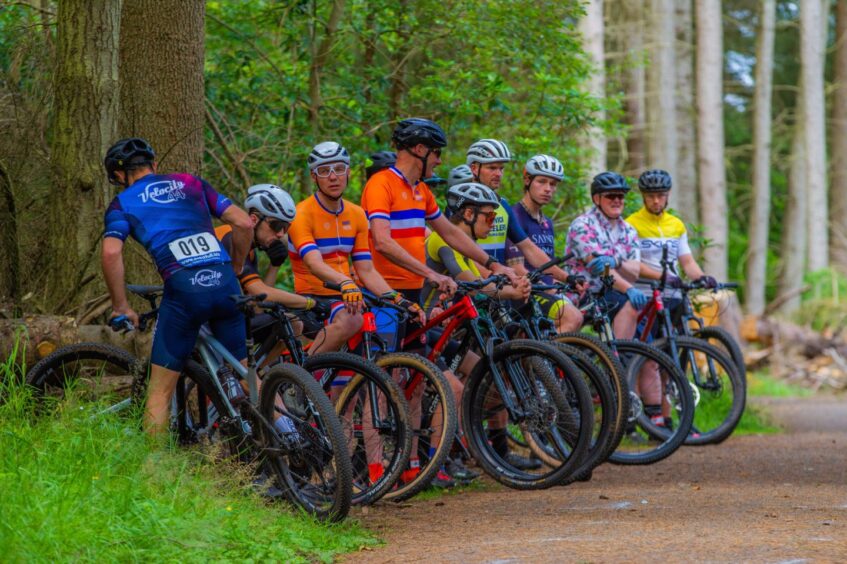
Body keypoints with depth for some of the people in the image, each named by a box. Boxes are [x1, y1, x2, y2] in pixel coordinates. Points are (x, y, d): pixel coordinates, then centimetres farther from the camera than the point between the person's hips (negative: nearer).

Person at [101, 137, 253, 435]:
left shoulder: (123, 203, 13)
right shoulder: (190, 183, 22)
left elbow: (111, 253, -6)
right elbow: (244, 224, 13)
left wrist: (121, 307, 4)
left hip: (183, 288, -4)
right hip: (225, 284, 4)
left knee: (160, 391, 5)